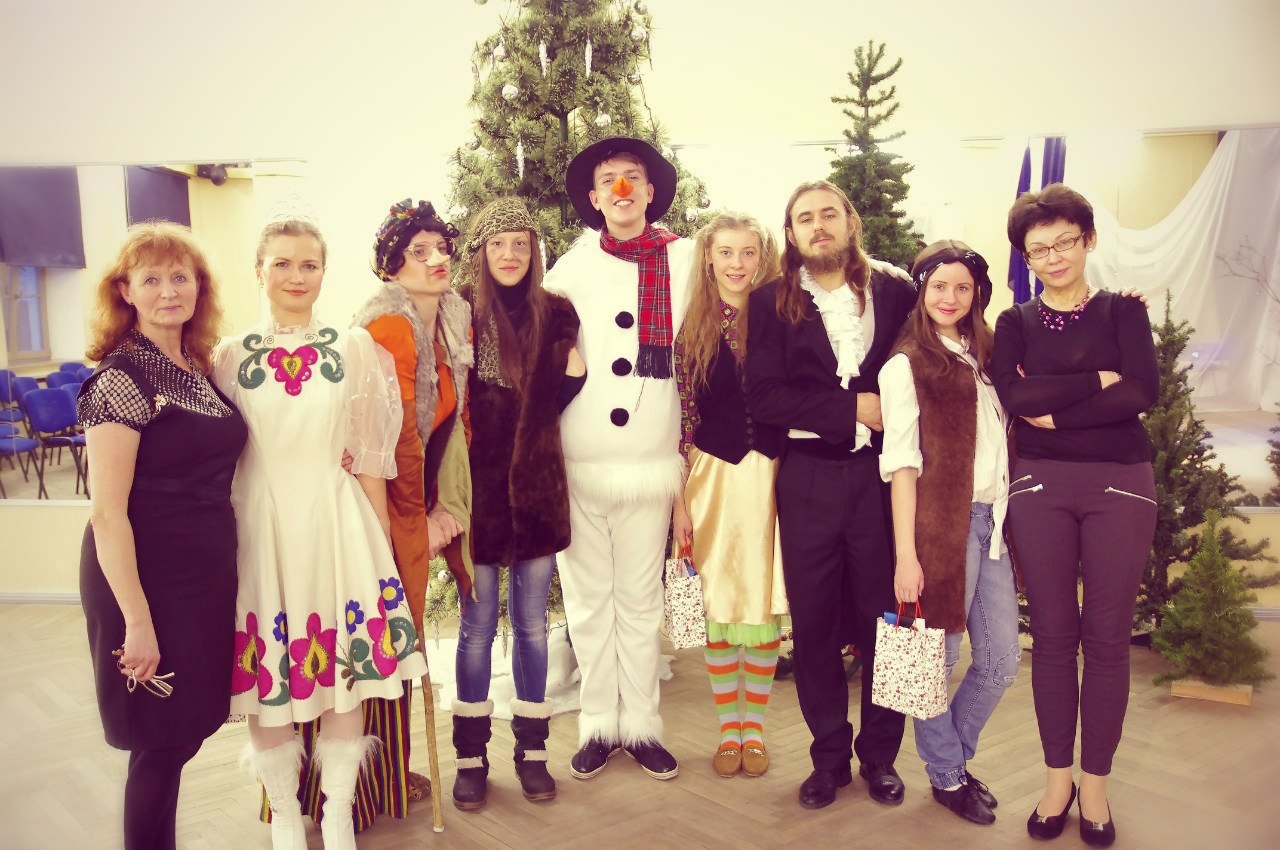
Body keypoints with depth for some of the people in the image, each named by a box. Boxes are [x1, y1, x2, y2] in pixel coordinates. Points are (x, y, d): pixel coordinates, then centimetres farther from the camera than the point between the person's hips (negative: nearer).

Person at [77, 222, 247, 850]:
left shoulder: (199, 369, 8)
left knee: (189, 726, 17)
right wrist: (137, 620, -19)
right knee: (162, 740, 4)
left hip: (209, 574, 7)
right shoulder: (120, 378, -14)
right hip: (148, 579, -7)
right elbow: (107, 512, -17)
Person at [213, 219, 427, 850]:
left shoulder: (354, 347, 3)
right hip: (257, 526, 1)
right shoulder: (231, 355, 5)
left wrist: (380, 538, 3)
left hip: (335, 520, 0)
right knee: (265, 675, 7)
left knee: (343, 672, 5)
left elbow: (370, 455, 4)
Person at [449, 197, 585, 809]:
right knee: (477, 625, 7)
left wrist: (574, 374, -10)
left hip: (536, 486, 2)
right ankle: (471, 758, 21)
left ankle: (531, 751, 25)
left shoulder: (556, 315, 4)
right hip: (477, 487, -2)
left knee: (532, 623, 11)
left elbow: (554, 404, 10)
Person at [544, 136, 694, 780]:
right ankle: (597, 723, 23)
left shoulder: (685, 260, 3)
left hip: (651, 461, 0)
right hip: (577, 461, 0)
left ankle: (641, 723, 24)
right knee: (587, 598, 9)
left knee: (640, 599, 10)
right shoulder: (572, 268, 4)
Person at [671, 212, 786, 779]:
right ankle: (727, 727, 23)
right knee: (718, 605, 7)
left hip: (771, 476, 0)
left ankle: (754, 726, 22)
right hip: (714, 477, 1)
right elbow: (682, 418, 3)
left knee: (765, 604, 5)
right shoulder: (693, 330, 4)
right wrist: (681, 497, -1)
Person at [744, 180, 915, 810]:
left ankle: (880, 754, 25)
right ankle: (829, 756, 24)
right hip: (808, 480, 0)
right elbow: (763, 397, -7)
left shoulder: (896, 294, 7)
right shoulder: (772, 302, 4)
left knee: (885, 617, 6)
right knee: (814, 623, 7)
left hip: (881, 474, 0)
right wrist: (853, 408, -11)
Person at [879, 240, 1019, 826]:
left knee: (1001, 661, 10)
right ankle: (947, 776, 25)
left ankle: (954, 756, 32)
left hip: (991, 521, 6)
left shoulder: (983, 359, 16)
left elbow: (1001, 441, 19)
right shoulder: (907, 367, -4)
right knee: (940, 658, 5)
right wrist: (906, 555, -13)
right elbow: (901, 465, -9)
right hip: (941, 524, -6)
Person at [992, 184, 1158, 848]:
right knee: (1053, 636, 6)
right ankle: (1057, 776, 21)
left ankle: (1095, 782, 20)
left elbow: (1144, 392, -11)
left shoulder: (1123, 311, 6)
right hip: (1040, 486, 1)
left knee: (1107, 638, 4)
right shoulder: (1016, 322, 9)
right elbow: (1012, 396, -10)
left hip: (1120, 483, 0)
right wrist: (1098, 381, -11)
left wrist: (1053, 408, -11)